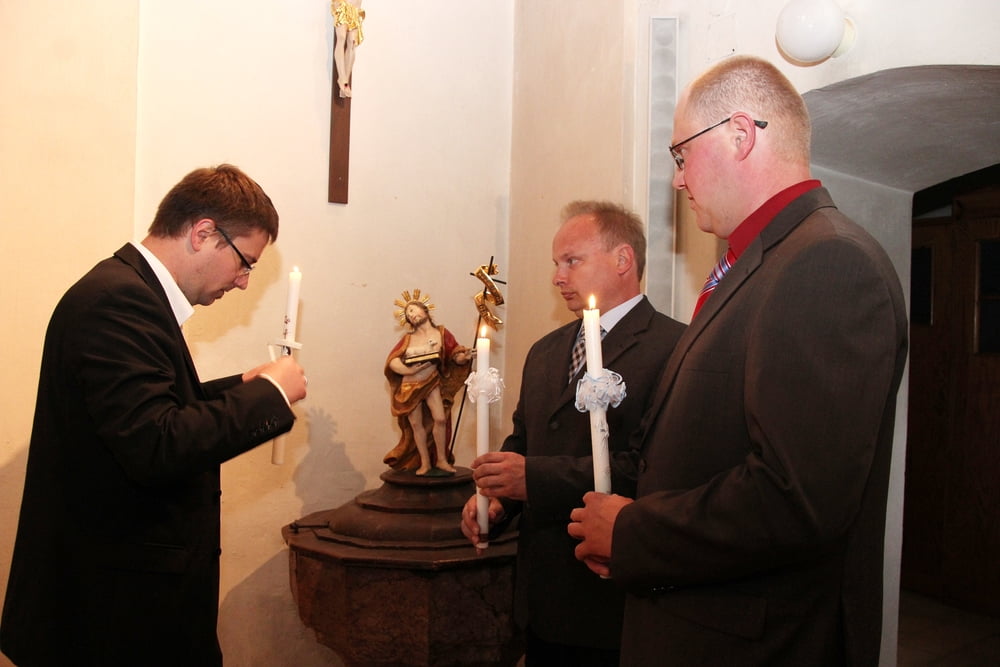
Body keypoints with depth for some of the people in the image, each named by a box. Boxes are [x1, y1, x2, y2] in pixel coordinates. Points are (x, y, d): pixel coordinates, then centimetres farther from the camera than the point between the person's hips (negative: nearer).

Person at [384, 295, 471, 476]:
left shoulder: (441, 333, 0)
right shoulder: (407, 338, 5)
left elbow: (455, 354, -5)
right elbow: (392, 360, 0)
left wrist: (463, 357, -29)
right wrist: (408, 370, -16)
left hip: (432, 383, -2)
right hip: (409, 386, 2)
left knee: (440, 418, -15)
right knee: (416, 424, 2)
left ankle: (441, 460, -2)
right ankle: (425, 463, 10)